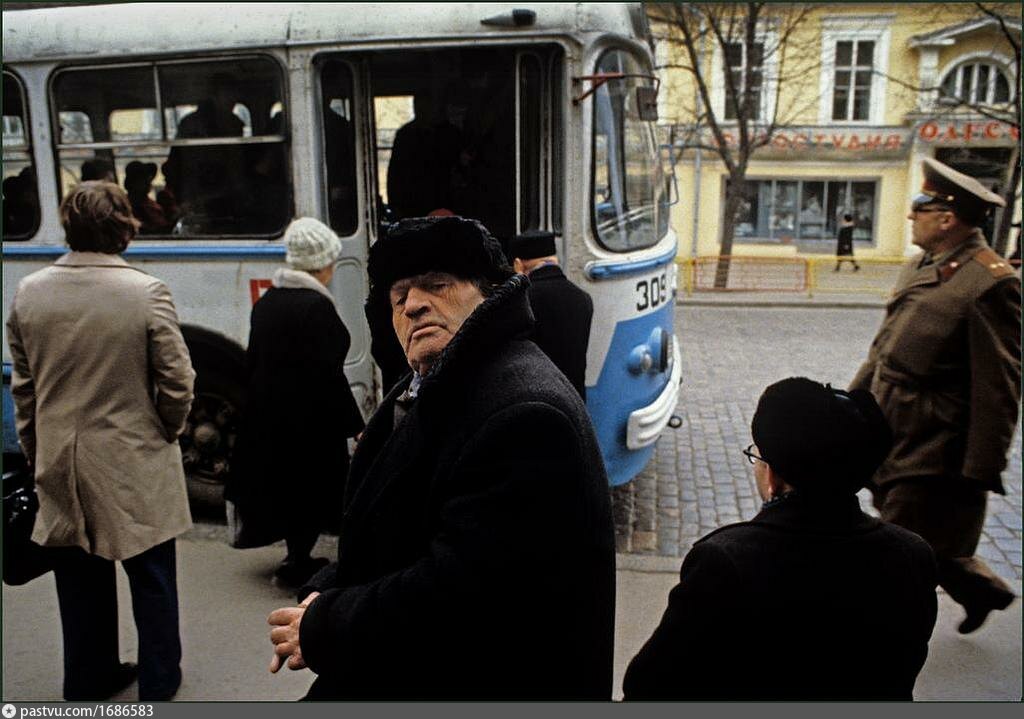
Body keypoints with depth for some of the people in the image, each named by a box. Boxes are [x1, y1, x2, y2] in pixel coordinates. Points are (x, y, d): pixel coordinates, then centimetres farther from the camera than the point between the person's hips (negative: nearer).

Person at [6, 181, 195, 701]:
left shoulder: (29, 293, -3)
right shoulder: (146, 292, -17)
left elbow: (22, 387, 6)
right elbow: (177, 384, -14)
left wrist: (36, 452, 18)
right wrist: (167, 433, 6)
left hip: (61, 463, 4)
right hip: (134, 463, -4)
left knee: (81, 578, 19)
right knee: (150, 574, 13)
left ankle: (88, 678, 34)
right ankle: (158, 679, 27)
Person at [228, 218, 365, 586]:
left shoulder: (266, 303, 8)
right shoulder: (316, 307, -19)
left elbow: (253, 362, 15)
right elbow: (328, 376, -20)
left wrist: (260, 412, 23)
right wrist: (355, 426, -13)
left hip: (269, 417, 9)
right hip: (309, 421, -9)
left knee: (286, 487, 18)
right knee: (314, 492, 5)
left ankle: (297, 558, 30)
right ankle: (298, 561, 14)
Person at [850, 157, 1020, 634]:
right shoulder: (920, 266, 7)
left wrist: (980, 472, -18)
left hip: (934, 451, -9)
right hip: (891, 434, 9)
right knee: (928, 539, 24)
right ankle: (982, 589, 48)